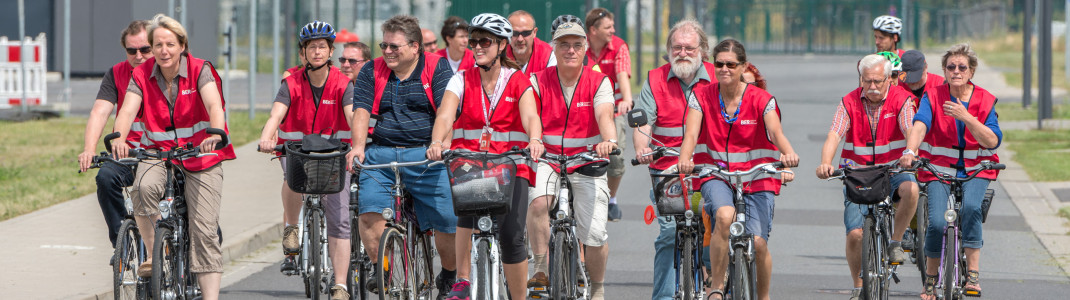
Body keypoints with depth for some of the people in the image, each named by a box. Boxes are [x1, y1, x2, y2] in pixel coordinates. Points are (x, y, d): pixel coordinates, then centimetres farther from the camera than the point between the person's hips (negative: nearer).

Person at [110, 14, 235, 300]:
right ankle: (152, 255, -14)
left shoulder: (200, 70, -9)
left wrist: (216, 134, -47)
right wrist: (119, 138, -40)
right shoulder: (142, 75, -3)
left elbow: (214, 105, -25)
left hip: (199, 154, -1)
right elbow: (127, 110, -17)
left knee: (205, 230, -9)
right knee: (144, 187, -33)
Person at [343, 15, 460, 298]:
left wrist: (441, 143, -27)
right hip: (381, 154, 2)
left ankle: (450, 276, 18)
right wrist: (358, 147, -18)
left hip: (426, 157, -2)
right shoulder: (372, 71, 11)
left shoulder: (437, 68, 3)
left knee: (447, 222, -8)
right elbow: (361, 112, 0)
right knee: (370, 212, -21)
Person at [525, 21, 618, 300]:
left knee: (595, 234, -11)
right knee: (538, 202, -32)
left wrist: (608, 140, -44)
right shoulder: (538, 81, -4)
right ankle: (541, 271, -17)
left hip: (587, 164, 0)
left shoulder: (599, 82, -4)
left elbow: (604, 115, -22)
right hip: (546, 160, 0)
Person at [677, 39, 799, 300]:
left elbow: (776, 132, -21)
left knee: (758, 242, -13)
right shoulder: (701, 97, -2)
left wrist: (788, 153, -44)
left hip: (756, 178, 0)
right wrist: (685, 159, -39)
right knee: (725, 215, -33)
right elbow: (691, 134, -16)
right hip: (715, 173, 0)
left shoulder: (761, 100, -4)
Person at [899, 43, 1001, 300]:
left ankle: (973, 274, -26)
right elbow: (919, 125, -21)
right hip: (938, 170, 0)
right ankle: (930, 279, 4)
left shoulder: (985, 101, -1)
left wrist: (966, 117, -25)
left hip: (976, 171, 0)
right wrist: (910, 152, -40)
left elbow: (993, 141, -12)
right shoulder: (933, 97, -3)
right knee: (937, 222, -20)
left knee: (971, 207, -31)